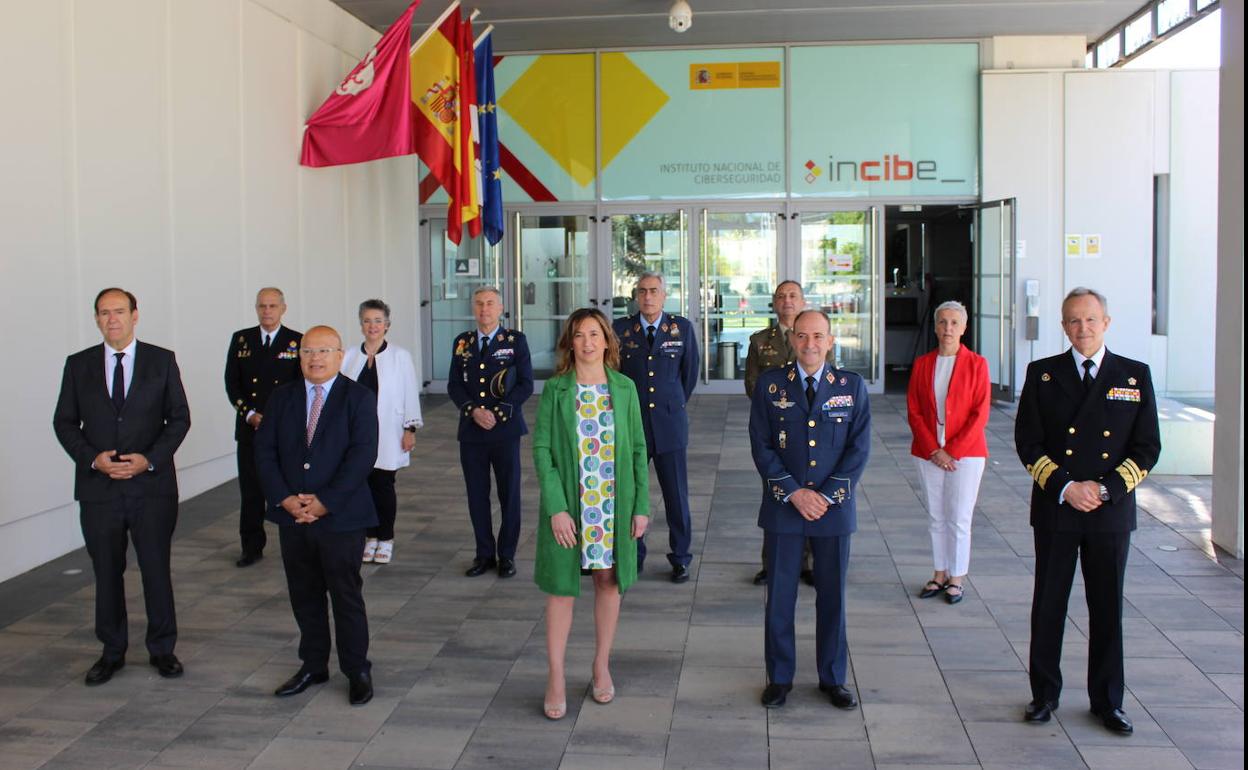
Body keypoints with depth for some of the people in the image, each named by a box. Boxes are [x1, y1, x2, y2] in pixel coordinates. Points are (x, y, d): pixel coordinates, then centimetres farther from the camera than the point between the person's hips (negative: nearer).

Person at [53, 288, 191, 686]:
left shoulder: (162, 361, 1)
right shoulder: (78, 365, 5)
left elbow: (179, 417, 1)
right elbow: (64, 422, 6)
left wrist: (149, 459, -12)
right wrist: (93, 458, -11)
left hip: (152, 485, -1)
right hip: (98, 488, 2)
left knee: (157, 570, 5)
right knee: (107, 574, 10)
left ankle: (162, 649, 19)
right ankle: (112, 652, 23)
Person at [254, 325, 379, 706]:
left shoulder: (359, 398, -4)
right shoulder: (282, 397, 8)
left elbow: (362, 455, -12)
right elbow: (264, 451, 3)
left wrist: (325, 502, -17)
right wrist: (285, 499, -10)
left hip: (340, 517, -4)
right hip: (292, 517, 4)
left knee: (347, 596, 3)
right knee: (304, 596, 13)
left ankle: (357, 671, 15)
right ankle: (313, 665, 26)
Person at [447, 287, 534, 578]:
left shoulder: (515, 340, 1)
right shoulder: (462, 342, 10)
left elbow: (526, 384, -4)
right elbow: (454, 385, 6)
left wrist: (498, 413, -13)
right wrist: (474, 411, -11)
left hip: (505, 430, -3)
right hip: (471, 431, 3)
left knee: (509, 494, 3)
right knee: (477, 496, 6)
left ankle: (506, 555, 14)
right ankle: (484, 554, 17)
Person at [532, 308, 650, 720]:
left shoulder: (624, 388, 1)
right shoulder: (555, 389, -4)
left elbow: (638, 449, 3)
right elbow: (541, 449, -7)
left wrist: (642, 504, -2)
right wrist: (556, 507, -14)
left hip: (614, 502, 2)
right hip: (568, 503, -2)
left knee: (609, 580, 11)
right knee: (561, 586, 4)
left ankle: (601, 666, 28)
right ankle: (556, 678, 14)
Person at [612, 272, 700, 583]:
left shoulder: (682, 328, 2)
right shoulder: (621, 329, 1)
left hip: (670, 425, 0)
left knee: (677, 496, 2)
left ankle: (680, 558, 15)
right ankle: (633, 556, 19)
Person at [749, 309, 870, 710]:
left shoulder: (852, 386, 2)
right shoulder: (770, 385, 1)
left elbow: (859, 449, -2)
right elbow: (761, 447, -3)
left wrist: (826, 495, -11)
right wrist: (793, 492, -12)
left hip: (834, 508, 0)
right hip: (782, 507, 0)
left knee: (832, 596, 9)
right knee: (779, 596, 6)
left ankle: (833, 678, 23)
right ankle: (779, 677, 19)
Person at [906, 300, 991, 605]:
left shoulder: (976, 363, -4)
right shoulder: (922, 363, 5)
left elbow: (980, 414, -7)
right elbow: (913, 411, 3)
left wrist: (952, 451, -12)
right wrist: (934, 451, -7)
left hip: (966, 453, -3)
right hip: (928, 453, 3)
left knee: (959, 519, 1)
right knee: (936, 518, 10)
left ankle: (956, 580, 12)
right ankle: (939, 575, 20)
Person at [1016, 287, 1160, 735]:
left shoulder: (1135, 376, 3)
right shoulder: (1042, 374, 3)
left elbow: (1147, 447, 0)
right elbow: (1027, 443, -1)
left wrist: (1105, 488, -12)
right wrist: (1065, 487, -13)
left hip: (1111, 513, 0)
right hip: (1055, 510, 0)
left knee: (1107, 609, 8)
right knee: (1048, 605, 8)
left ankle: (1107, 701, 21)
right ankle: (1045, 694, 21)